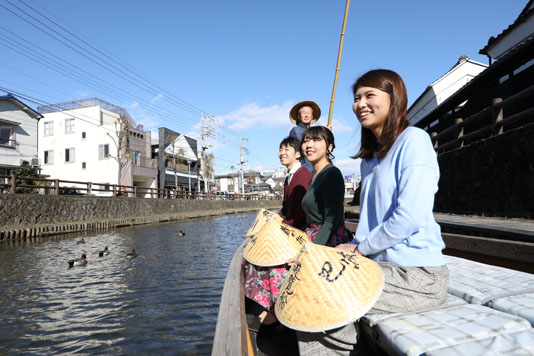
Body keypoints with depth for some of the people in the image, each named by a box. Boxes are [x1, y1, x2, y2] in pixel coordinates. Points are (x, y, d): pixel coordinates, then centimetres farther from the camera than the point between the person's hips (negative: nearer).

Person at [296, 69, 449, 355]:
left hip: (415, 274, -8)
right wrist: (351, 249, 2)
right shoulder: (370, 157, 15)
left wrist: (360, 248, -10)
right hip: (381, 265, 8)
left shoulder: (413, 140, -11)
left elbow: (411, 216, -20)